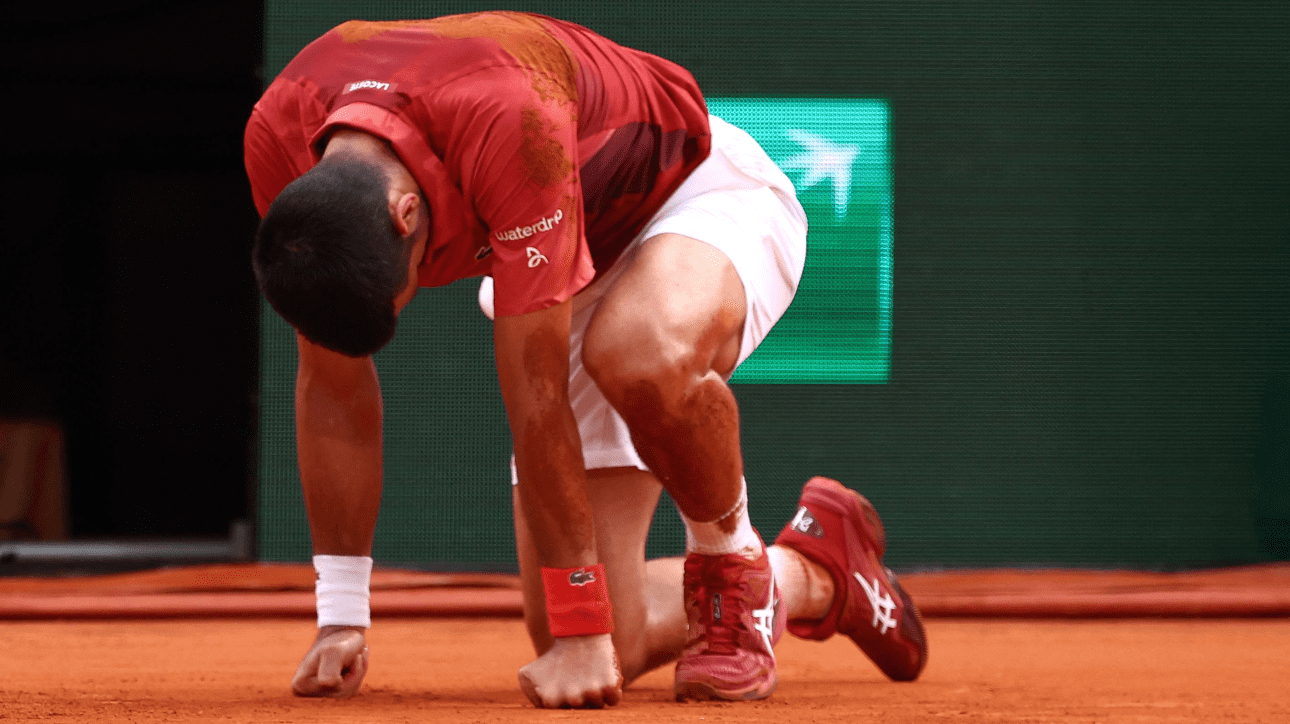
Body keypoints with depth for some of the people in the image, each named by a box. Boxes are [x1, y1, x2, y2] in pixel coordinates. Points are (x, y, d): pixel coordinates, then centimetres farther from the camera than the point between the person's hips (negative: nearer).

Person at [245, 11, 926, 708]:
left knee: (648, 357, -44)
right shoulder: (277, 138, -24)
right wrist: (340, 619, -10)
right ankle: (814, 574, 24)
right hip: (582, 270, 6)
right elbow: (333, 381, -11)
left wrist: (579, 631, -32)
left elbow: (536, 399, -37)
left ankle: (733, 561, -13)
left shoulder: (508, 121, -41)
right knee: (606, 650, -5)